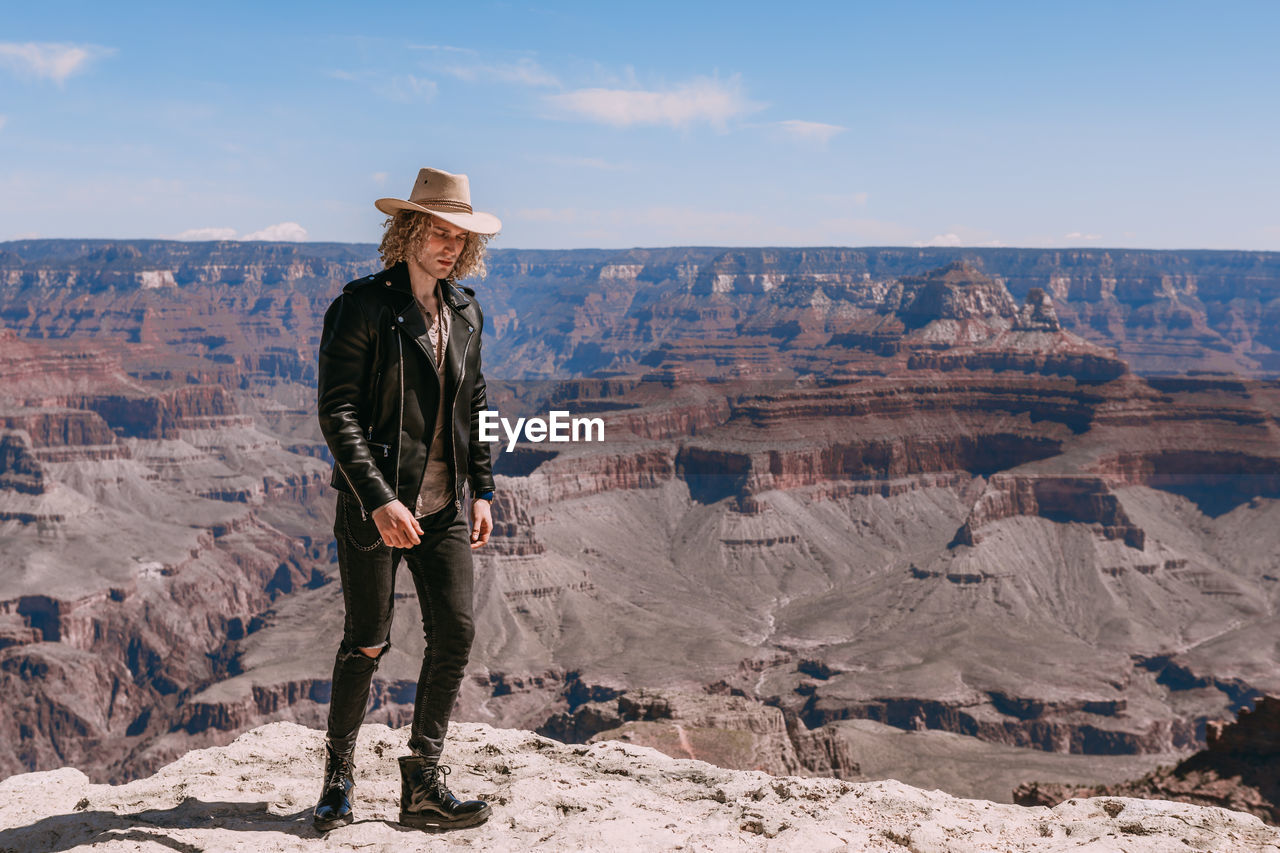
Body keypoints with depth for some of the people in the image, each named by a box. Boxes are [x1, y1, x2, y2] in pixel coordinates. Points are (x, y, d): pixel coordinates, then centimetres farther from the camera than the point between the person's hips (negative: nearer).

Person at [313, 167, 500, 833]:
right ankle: (338, 774, 24)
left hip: (442, 505, 6)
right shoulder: (363, 305, -10)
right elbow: (335, 410, -14)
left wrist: (481, 489, 11)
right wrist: (378, 498, -21)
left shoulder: (464, 311, 10)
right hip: (373, 504, -5)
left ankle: (423, 783, 14)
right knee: (368, 642, 2)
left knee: (455, 632, 1)